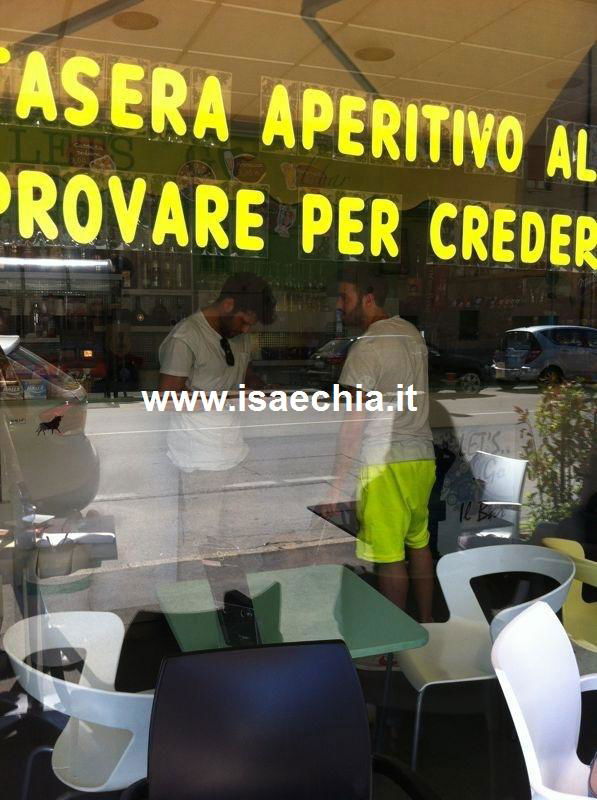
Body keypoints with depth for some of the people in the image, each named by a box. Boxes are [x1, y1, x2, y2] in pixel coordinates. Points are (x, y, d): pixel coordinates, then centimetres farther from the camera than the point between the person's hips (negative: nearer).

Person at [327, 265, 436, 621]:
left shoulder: (367, 348, -15)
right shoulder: (413, 334, 10)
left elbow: (354, 423, -17)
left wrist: (337, 482, -13)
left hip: (386, 465, -9)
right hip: (422, 457, 9)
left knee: (389, 557, 2)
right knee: (419, 544, 18)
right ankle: (426, 625, 30)